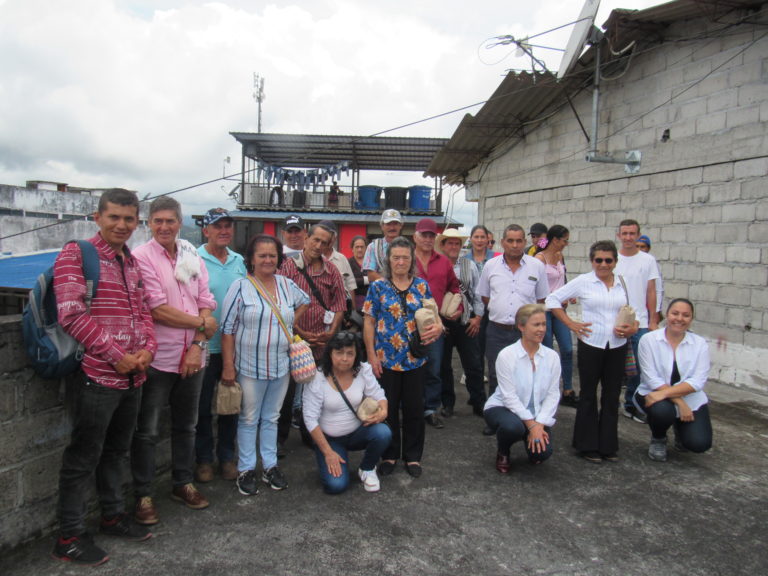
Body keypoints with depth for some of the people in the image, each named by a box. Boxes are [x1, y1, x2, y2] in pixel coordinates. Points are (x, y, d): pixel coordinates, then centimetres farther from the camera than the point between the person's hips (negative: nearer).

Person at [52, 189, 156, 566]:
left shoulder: (131, 262, 13)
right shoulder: (76, 254, -10)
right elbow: (71, 314, -18)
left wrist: (147, 349, -2)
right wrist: (116, 356, -17)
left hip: (133, 376, 7)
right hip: (98, 375, -7)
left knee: (117, 450, 20)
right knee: (83, 457, 5)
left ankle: (113, 516, 36)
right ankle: (69, 537, 21)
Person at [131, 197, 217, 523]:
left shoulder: (192, 257, 8)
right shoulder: (141, 257, -8)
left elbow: (207, 305, 4)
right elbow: (157, 309, -15)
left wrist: (198, 346, -8)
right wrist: (201, 323, -7)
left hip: (192, 357, 5)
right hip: (158, 357, -5)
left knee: (186, 426, 17)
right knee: (147, 432, 6)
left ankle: (183, 484, 33)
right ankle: (143, 496, 21)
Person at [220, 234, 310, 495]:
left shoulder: (286, 285, 4)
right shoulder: (241, 287, -10)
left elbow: (304, 301, 24)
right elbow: (227, 329, -11)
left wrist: (291, 323, 8)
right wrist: (228, 366, -15)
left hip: (280, 365, 4)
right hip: (250, 366, -4)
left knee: (271, 417, 15)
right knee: (249, 419, 7)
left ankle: (270, 466, 26)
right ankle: (246, 470, 19)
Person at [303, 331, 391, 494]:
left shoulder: (363, 371, -9)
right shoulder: (317, 379, -18)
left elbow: (378, 395, -3)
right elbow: (311, 419, -16)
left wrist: (383, 411, -27)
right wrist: (328, 452, -16)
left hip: (358, 432, 3)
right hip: (328, 438, -3)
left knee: (383, 433, -28)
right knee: (336, 485, -22)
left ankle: (367, 469, 3)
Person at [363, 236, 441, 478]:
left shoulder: (422, 286, 4)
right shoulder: (378, 287, -1)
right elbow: (369, 322, -1)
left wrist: (436, 328, -15)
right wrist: (372, 355, -7)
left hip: (415, 358, 2)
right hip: (386, 359, -1)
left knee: (414, 408, 9)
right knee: (388, 408, 9)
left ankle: (413, 456, 26)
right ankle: (389, 455, 26)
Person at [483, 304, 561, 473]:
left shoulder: (552, 356, -4)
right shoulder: (507, 355, -16)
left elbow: (553, 394, -5)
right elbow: (509, 396, -18)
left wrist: (540, 424, -17)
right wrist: (532, 425, -23)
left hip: (535, 414, 3)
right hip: (502, 408, -3)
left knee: (543, 452, -22)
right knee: (513, 426, -37)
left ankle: (531, 439, 18)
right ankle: (502, 452, 0)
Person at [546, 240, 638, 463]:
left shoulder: (624, 284, 7)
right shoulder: (583, 282, -4)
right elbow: (553, 299, -2)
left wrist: (632, 328, -6)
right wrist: (571, 324, -6)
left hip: (617, 346, 3)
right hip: (591, 345, -3)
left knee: (612, 396, 10)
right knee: (589, 396, 7)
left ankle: (608, 446, 24)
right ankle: (587, 445, 20)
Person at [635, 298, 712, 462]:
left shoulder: (700, 344, -3)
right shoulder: (649, 340, -9)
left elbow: (698, 381, -13)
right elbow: (652, 379, -13)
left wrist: (665, 393, -26)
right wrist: (679, 402, -21)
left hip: (691, 399, 2)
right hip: (655, 395, -2)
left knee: (700, 443, -17)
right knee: (662, 410, -36)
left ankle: (680, 428, 23)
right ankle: (658, 440, 2)